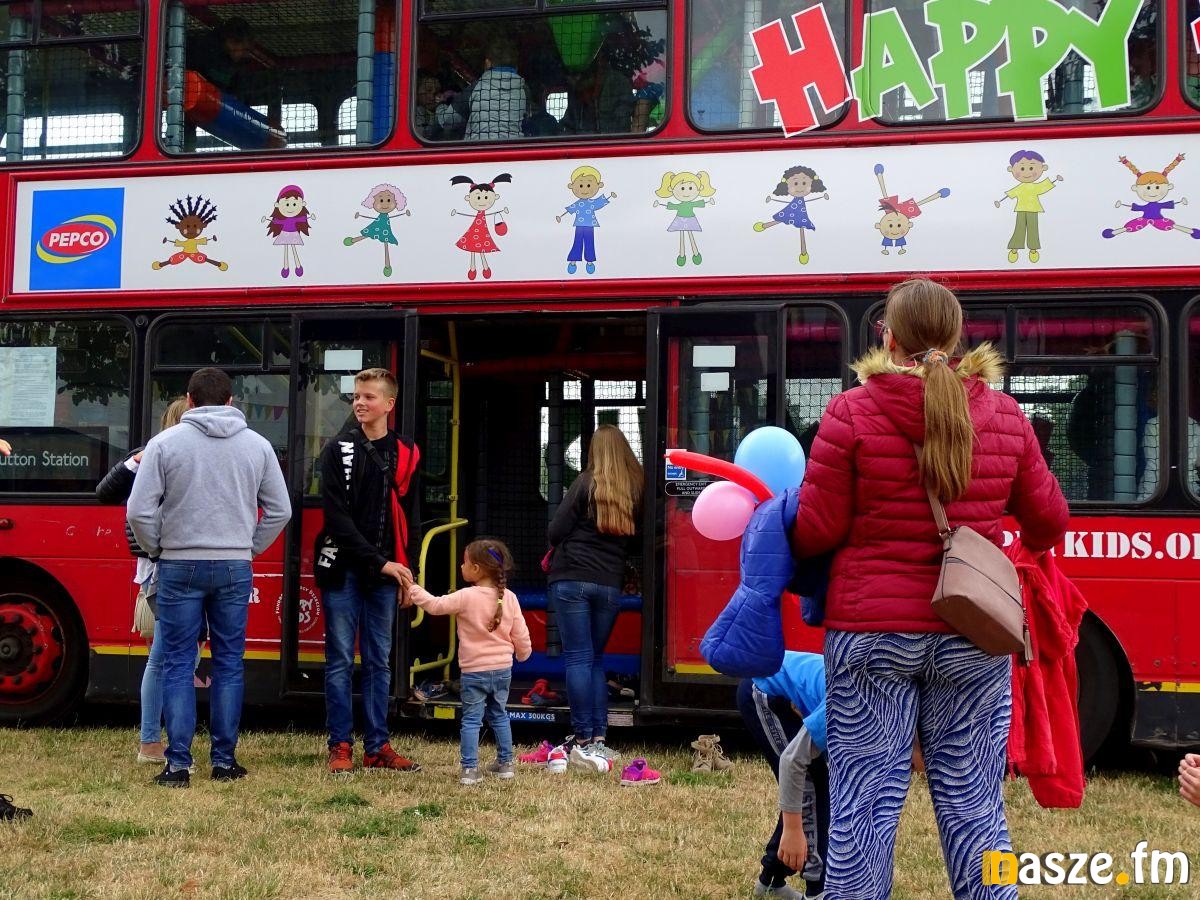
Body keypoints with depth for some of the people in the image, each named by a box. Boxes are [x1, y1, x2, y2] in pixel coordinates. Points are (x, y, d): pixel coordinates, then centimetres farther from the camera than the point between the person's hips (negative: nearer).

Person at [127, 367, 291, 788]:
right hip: (235, 567, 2)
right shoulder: (257, 445, 4)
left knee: (178, 664, 4)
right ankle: (224, 760, 13)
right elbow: (279, 510, 7)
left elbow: (139, 511, -6)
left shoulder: (166, 442, -4)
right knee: (229, 663, 9)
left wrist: (156, 549, 9)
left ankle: (178, 764, 3)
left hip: (179, 566, -2)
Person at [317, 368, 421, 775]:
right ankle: (340, 746, 7)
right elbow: (337, 516, -9)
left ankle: (377, 746, 14)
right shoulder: (338, 450, -2)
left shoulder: (405, 453, 9)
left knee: (379, 662, 8)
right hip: (344, 570, -3)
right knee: (340, 661, 1)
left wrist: (404, 569, 4)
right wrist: (379, 562, -15)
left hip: (386, 572, 3)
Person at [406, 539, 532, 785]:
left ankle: (470, 769, -3)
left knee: (471, 719, 3)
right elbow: (520, 634, 3)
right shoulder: (509, 598, -2)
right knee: (499, 715, 20)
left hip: (474, 671, -4)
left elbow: (435, 605, -10)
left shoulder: (466, 597, -16)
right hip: (503, 669, 4)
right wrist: (523, 653, 22)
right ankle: (505, 763, 25)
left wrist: (413, 590, 3)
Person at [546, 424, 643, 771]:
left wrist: (562, 550, 15)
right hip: (610, 584, 4)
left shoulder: (587, 483, -4)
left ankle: (584, 741, -5)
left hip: (572, 580, -4)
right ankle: (599, 738, 11)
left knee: (578, 658, -2)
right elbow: (634, 537, 11)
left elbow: (556, 531, -5)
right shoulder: (635, 490, 6)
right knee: (596, 658, 14)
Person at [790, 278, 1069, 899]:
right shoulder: (1004, 416, 3)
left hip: (872, 632, -2)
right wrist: (1031, 547, 36)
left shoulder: (851, 413, -6)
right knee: (974, 807, 8)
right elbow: (1049, 520, 14)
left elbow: (816, 531, -6)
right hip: (973, 636, 3)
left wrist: (782, 544, 16)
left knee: (863, 806, 3)